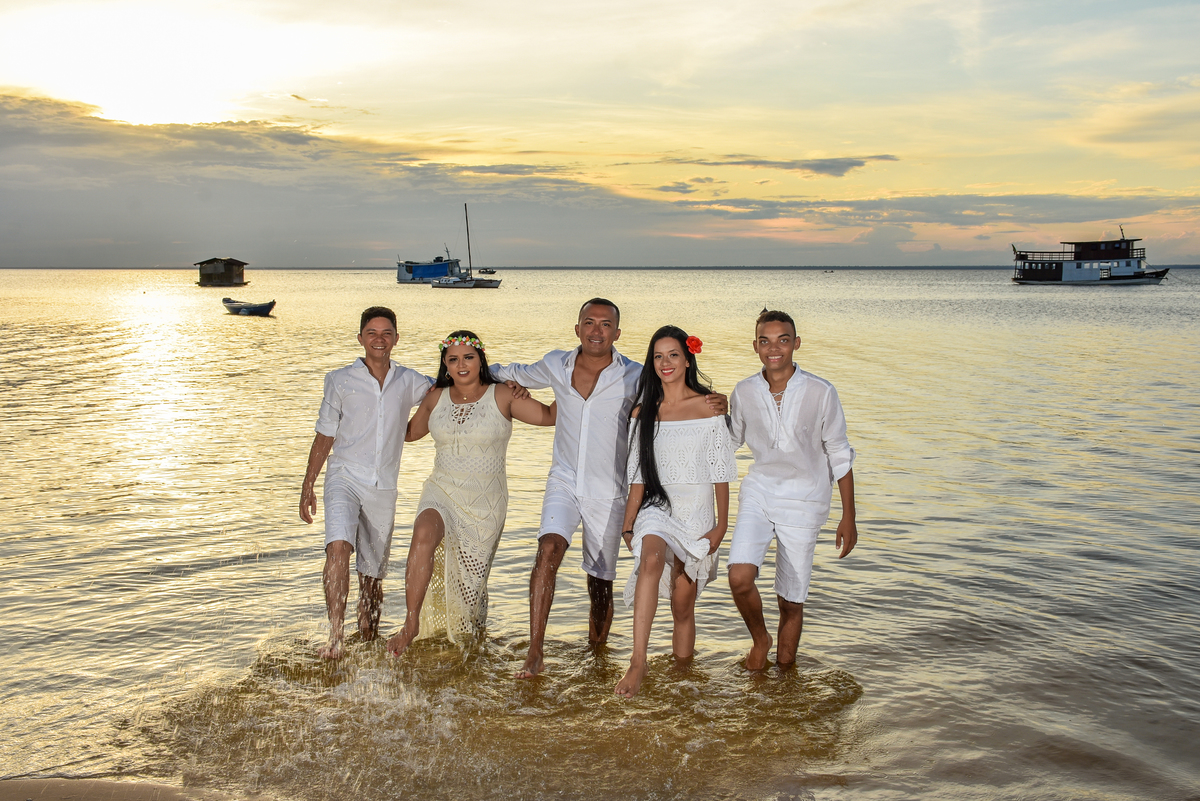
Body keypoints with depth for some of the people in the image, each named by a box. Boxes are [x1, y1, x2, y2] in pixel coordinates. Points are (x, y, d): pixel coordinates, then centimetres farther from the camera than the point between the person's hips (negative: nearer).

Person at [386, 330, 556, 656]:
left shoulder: (502, 396, -2)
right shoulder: (436, 398, 7)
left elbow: (550, 416, -1)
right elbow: (410, 432, 24)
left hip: (485, 500, -2)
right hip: (442, 491, 2)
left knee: (472, 577, 3)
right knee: (423, 534, -31)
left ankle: (474, 641, 30)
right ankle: (411, 625, -24)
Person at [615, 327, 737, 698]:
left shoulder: (707, 409, -1)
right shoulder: (643, 413, 7)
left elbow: (720, 473, -1)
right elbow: (639, 475, 10)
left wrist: (721, 525, -4)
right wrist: (628, 525, 7)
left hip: (696, 514, 0)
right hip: (657, 509, 1)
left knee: (682, 605, 3)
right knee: (651, 560, -32)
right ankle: (637, 663, -38)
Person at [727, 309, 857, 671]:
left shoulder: (821, 393, -10)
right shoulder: (744, 392, -2)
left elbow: (839, 455, -1)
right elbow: (730, 442, 16)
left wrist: (848, 517, -1)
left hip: (803, 500, -1)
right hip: (758, 491, 2)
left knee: (791, 600, 4)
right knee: (740, 577, -19)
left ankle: (785, 665, 28)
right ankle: (759, 640, 11)